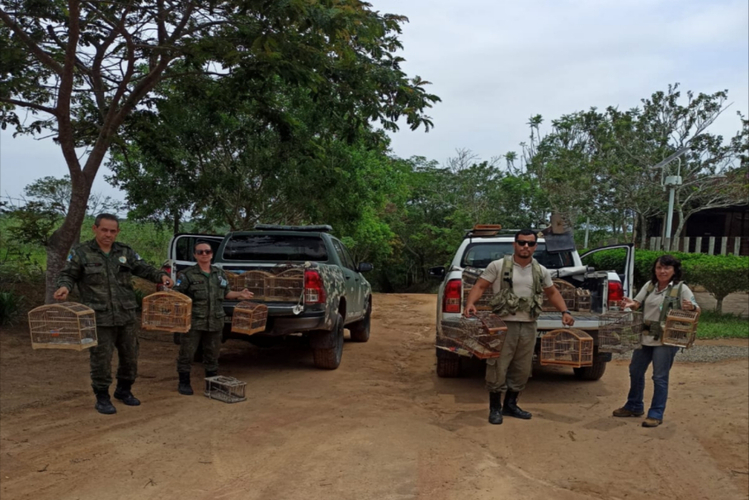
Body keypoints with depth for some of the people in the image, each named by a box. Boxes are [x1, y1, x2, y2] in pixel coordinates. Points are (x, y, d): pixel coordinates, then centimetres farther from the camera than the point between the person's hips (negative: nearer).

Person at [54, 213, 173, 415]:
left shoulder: (126, 252, 10)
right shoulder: (81, 252, 0)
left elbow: (143, 269, 8)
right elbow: (68, 275, 2)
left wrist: (161, 276, -10)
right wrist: (64, 286, -21)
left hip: (126, 316, 4)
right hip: (99, 317, -4)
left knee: (130, 355, 13)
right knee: (101, 358, -2)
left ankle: (124, 390, 33)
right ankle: (102, 398, 14)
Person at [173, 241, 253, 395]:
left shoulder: (220, 273, 12)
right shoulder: (187, 275, -4)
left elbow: (226, 293, 21)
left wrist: (240, 294, 8)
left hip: (215, 323, 4)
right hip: (193, 322, -4)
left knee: (212, 354, 13)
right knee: (187, 352, 1)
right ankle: (184, 383, 16)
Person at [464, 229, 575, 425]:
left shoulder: (541, 271, 9)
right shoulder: (498, 266, -5)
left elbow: (552, 292, 22)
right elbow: (480, 286, -6)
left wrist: (565, 311, 10)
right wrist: (470, 303, -24)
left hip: (528, 327, 5)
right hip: (503, 325, -4)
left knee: (522, 370, 12)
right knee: (498, 367, -2)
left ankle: (510, 404, 29)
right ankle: (495, 407, 14)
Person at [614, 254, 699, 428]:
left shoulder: (681, 289, -8)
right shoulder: (649, 285, 6)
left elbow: (696, 310, -10)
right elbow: (637, 303, 9)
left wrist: (692, 307, -34)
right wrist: (630, 303, -15)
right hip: (645, 336, 6)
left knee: (660, 377, -2)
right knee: (636, 371, 16)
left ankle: (656, 414, 9)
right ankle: (634, 406, 32)